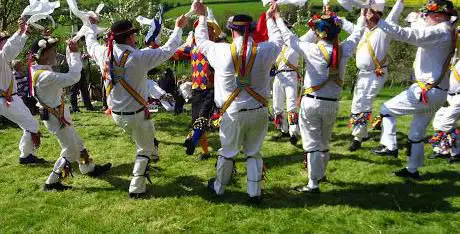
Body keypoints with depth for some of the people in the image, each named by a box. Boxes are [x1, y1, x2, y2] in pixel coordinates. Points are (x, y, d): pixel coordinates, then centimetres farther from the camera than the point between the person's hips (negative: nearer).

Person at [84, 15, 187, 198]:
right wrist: (178, 28, 0)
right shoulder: (139, 57, -24)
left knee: (148, 132, 34)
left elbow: (91, 44, 15)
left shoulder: (104, 53, -8)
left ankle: (153, 155, 53)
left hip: (116, 114, 6)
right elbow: (167, 50, -14)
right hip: (136, 115, -6)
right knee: (144, 150, 12)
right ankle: (136, 189, 15)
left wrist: (91, 26, 34)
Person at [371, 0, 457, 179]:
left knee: (387, 109, 4)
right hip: (439, 92, 10)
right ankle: (413, 170, 27)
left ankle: (389, 146, 2)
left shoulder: (438, 32, -16)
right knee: (417, 133, 18)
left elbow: (405, 34, -25)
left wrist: (378, 22, -23)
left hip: (426, 91, -9)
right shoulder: (447, 32, 14)